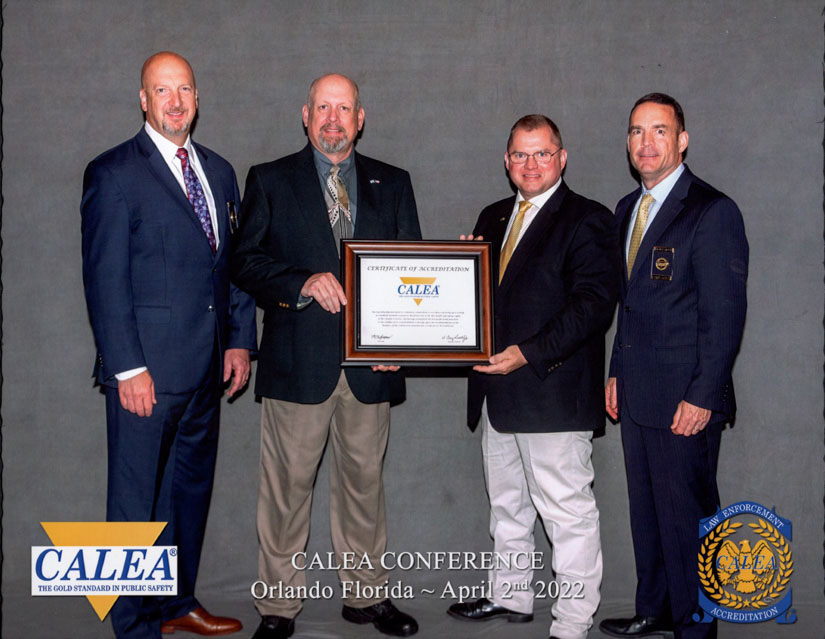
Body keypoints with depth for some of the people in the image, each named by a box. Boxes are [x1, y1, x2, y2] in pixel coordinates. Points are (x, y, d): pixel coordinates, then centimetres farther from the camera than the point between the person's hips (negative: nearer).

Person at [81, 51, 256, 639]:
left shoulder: (218, 171, 13)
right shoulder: (113, 173, -7)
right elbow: (104, 279, -11)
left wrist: (241, 340, 8)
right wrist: (127, 369, -16)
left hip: (207, 367, 7)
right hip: (148, 369, -6)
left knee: (193, 487, 16)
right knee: (137, 500, 3)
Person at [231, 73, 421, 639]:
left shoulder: (393, 184, 13)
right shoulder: (270, 181, 7)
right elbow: (245, 262, 1)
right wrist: (303, 283, -15)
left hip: (372, 360, 2)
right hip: (297, 359, -2)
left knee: (364, 481, 11)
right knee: (287, 486, 2)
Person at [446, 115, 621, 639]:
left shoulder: (588, 221, -8)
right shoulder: (493, 218, 16)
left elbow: (593, 303, -17)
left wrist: (529, 354, -24)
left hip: (553, 393, -8)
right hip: (498, 394, 8)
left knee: (569, 511, 0)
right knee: (507, 505, 21)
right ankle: (511, 596, 37)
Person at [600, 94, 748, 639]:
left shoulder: (712, 211, -12)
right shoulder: (628, 209, 13)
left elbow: (725, 314, -15)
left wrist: (702, 396, -17)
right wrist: (617, 372, 15)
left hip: (685, 400, -8)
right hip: (637, 394, 8)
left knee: (686, 513, 2)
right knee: (646, 508, 17)